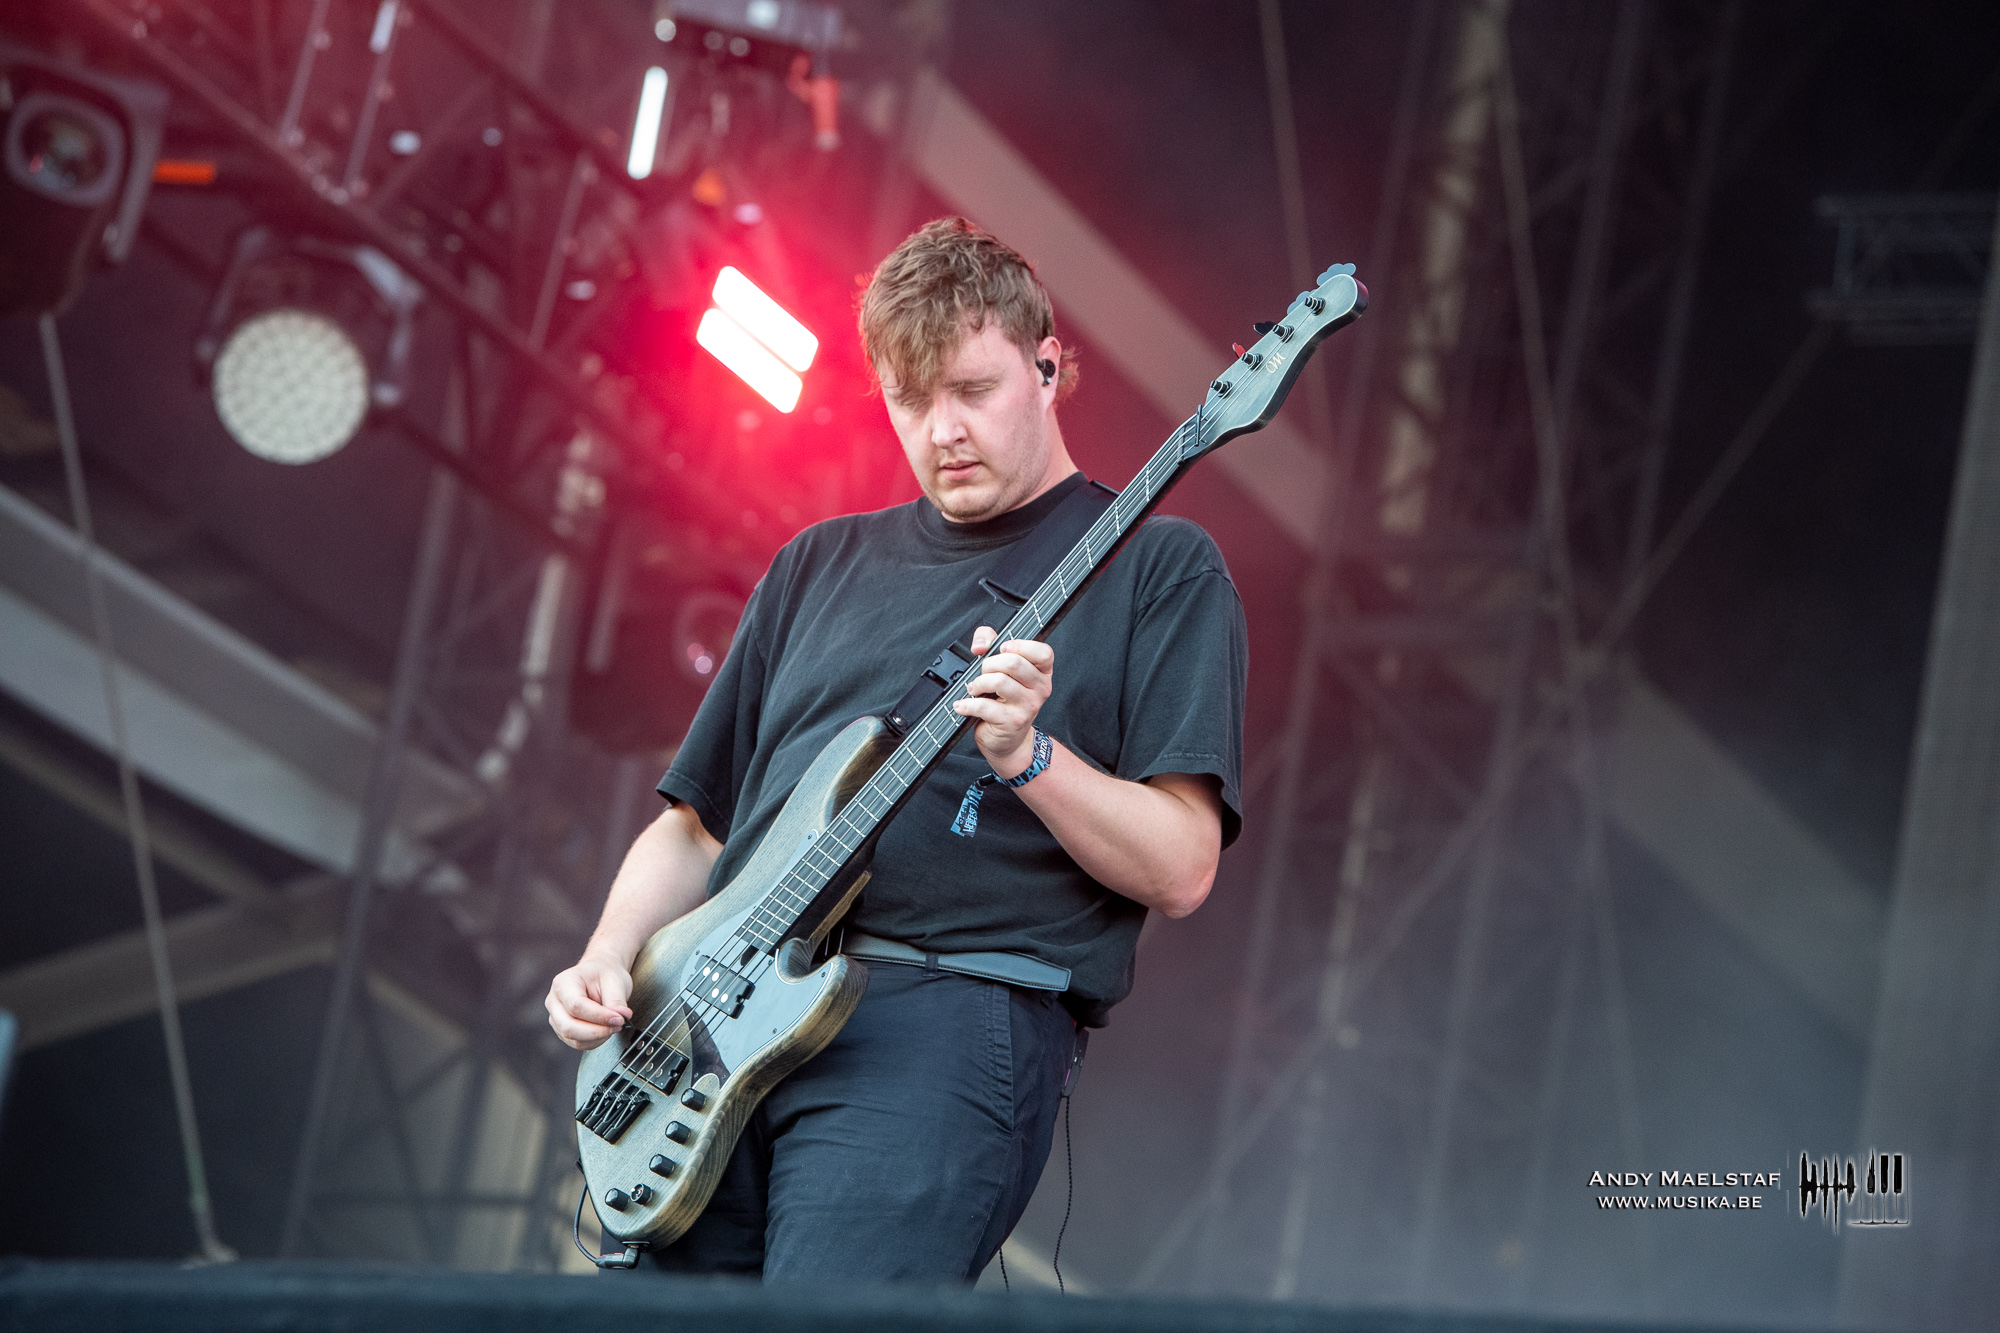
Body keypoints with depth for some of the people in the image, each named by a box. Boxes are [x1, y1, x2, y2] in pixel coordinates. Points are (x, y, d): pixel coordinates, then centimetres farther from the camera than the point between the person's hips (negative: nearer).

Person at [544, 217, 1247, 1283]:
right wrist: (607, 962, 7)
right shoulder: (821, 565, 24)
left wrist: (1023, 753, -15)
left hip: (950, 1019, -5)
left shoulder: (1156, 569, 8)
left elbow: (1181, 870, -1)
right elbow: (694, 824, 25)